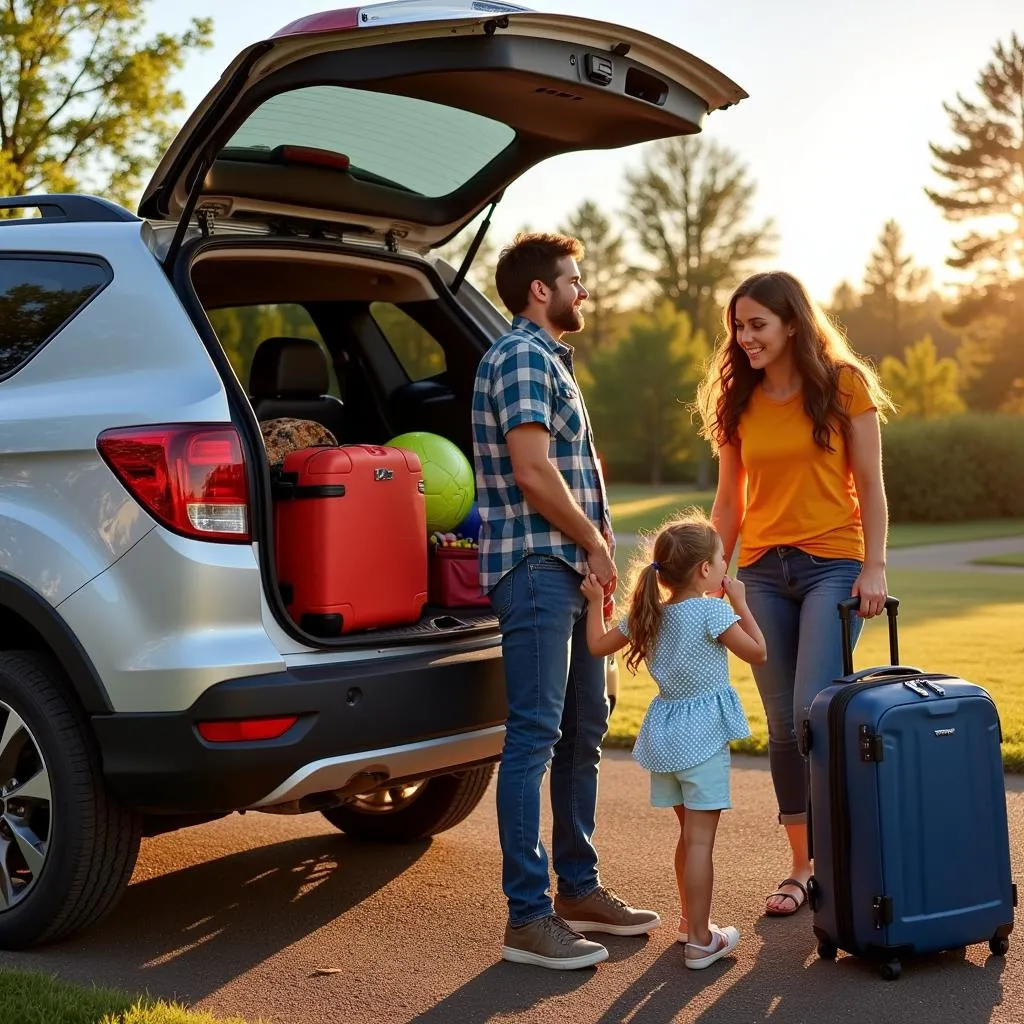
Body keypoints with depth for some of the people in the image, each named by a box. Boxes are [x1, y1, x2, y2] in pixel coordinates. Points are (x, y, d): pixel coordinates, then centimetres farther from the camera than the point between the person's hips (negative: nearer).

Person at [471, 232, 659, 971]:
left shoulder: (552, 360, 21)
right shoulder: (520, 357, -11)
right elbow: (533, 474, -20)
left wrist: (597, 542, 10)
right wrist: (595, 544, -9)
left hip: (571, 570, 10)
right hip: (536, 568, -10)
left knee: (584, 730, 14)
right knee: (536, 736, -10)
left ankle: (579, 889, 24)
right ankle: (529, 917, -7)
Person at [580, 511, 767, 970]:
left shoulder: (649, 614, 6)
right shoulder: (713, 611, -13)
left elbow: (598, 644, 12)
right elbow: (757, 652, -7)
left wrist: (595, 600, 23)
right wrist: (740, 603, 0)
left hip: (665, 737, 7)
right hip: (702, 736, -7)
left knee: (689, 833, 20)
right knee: (700, 840, -6)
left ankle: (690, 920, 32)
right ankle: (700, 940, -4)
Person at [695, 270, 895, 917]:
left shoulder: (844, 385, -2)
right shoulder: (738, 402, 9)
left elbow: (870, 485, -2)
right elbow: (729, 503, 12)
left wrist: (875, 567, -9)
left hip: (833, 565, -4)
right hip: (764, 571, 4)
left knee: (814, 712, -15)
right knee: (784, 725, 5)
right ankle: (803, 866, 14)